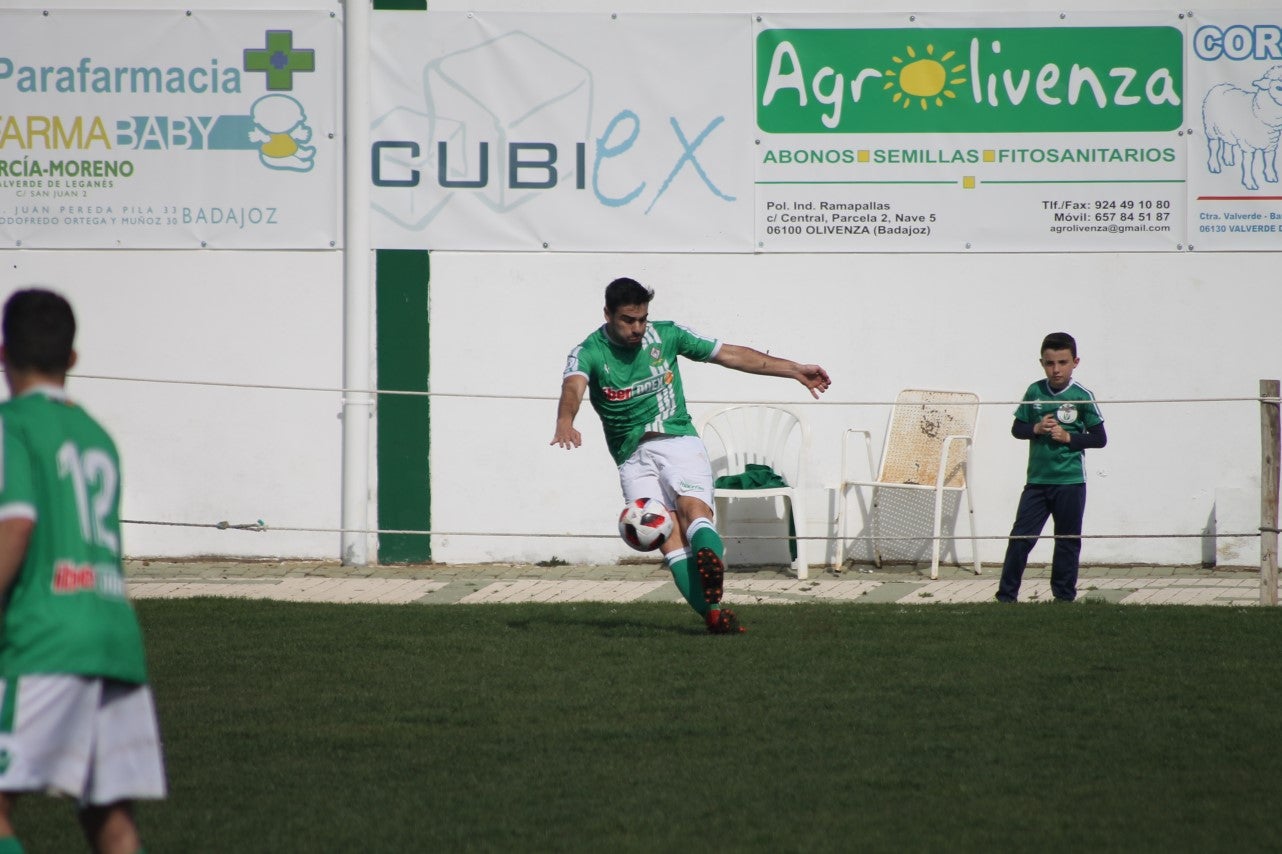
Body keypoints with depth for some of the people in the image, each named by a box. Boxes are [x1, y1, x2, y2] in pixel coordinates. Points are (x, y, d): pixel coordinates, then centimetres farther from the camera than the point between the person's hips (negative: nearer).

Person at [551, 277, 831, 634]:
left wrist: (794, 370, 12)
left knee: (693, 509, -27)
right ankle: (712, 613, -28)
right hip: (633, 457, -1)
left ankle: (711, 564, -55)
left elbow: (731, 355, 13)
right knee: (669, 535, -19)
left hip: (679, 441, 1)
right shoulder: (589, 353, -1)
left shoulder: (666, 335, 7)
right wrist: (565, 423, -47)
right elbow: (573, 386, -23)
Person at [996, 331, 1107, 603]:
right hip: (1037, 479, 2)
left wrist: (1068, 437, -14)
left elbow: (1099, 438, -3)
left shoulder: (1082, 397, -5)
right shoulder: (1035, 392, 3)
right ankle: (1006, 596, 4)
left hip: (1070, 482, -2)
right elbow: (1017, 429, 9)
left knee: (1068, 541, 6)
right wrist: (1036, 429, -10)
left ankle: (1064, 596, 17)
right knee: (1020, 537, -1)